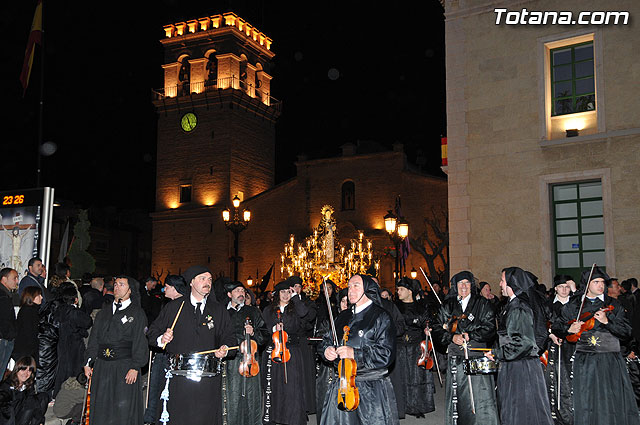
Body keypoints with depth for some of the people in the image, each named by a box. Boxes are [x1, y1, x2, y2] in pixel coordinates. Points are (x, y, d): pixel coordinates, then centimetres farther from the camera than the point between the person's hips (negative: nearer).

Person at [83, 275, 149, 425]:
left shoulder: (137, 313, 0)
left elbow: (140, 343, -6)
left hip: (124, 367, -5)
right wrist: (88, 363, 8)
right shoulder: (104, 312, 16)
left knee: (123, 411, -2)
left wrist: (135, 368, -14)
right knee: (100, 409, 9)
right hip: (101, 366, 5)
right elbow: (94, 339, 16)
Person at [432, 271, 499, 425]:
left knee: (481, 398, -7)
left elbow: (490, 328, 0)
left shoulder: (482, 303, 8)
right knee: (457, 398, 2)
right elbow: (437, 330, 7)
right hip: (455, 359, 2)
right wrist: (452, 337, -10)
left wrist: (470, 335, -10)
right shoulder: (447, 305, 13)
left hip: (478, 358, -2)